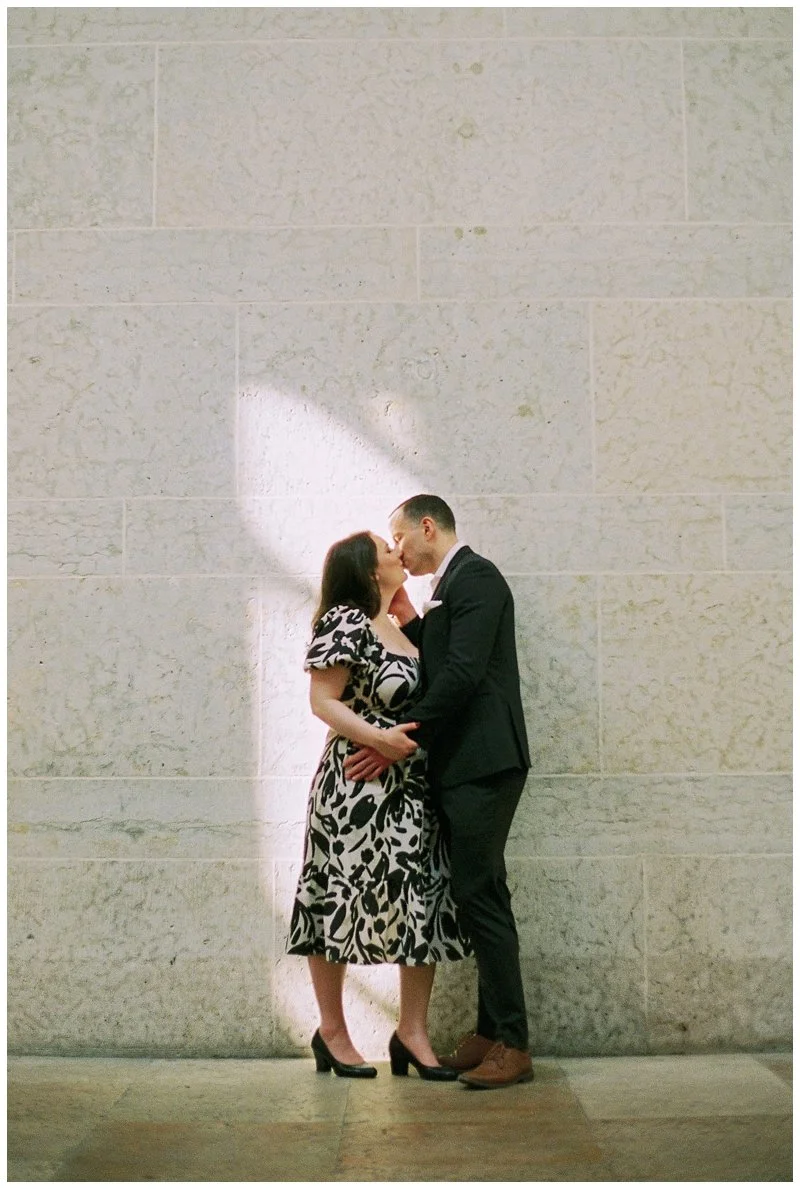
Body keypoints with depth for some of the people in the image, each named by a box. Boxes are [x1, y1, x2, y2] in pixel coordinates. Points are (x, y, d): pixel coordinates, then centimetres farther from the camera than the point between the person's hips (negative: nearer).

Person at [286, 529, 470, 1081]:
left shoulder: (399, 627, 15)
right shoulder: (345, 622, -10)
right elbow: (323, 701, -13)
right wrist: (377, 738, -24)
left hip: (411, 788, 8)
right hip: (357, 787, -8)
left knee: (426, 905, 5)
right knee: (341, 904, 5)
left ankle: (413, 1031, 15)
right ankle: (332, 1032, 19)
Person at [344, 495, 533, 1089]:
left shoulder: (474, 576, -8)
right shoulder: (451, 585, 22)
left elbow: (462, 672, -19)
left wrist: (401, 739, -15)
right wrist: (409, 619, 10)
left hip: (481, 765, -10)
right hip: (460, 766, 10)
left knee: (481, 895, -7)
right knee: (476, 895, 11)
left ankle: (512, 1045, -1)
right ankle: (493, 1032, 19)